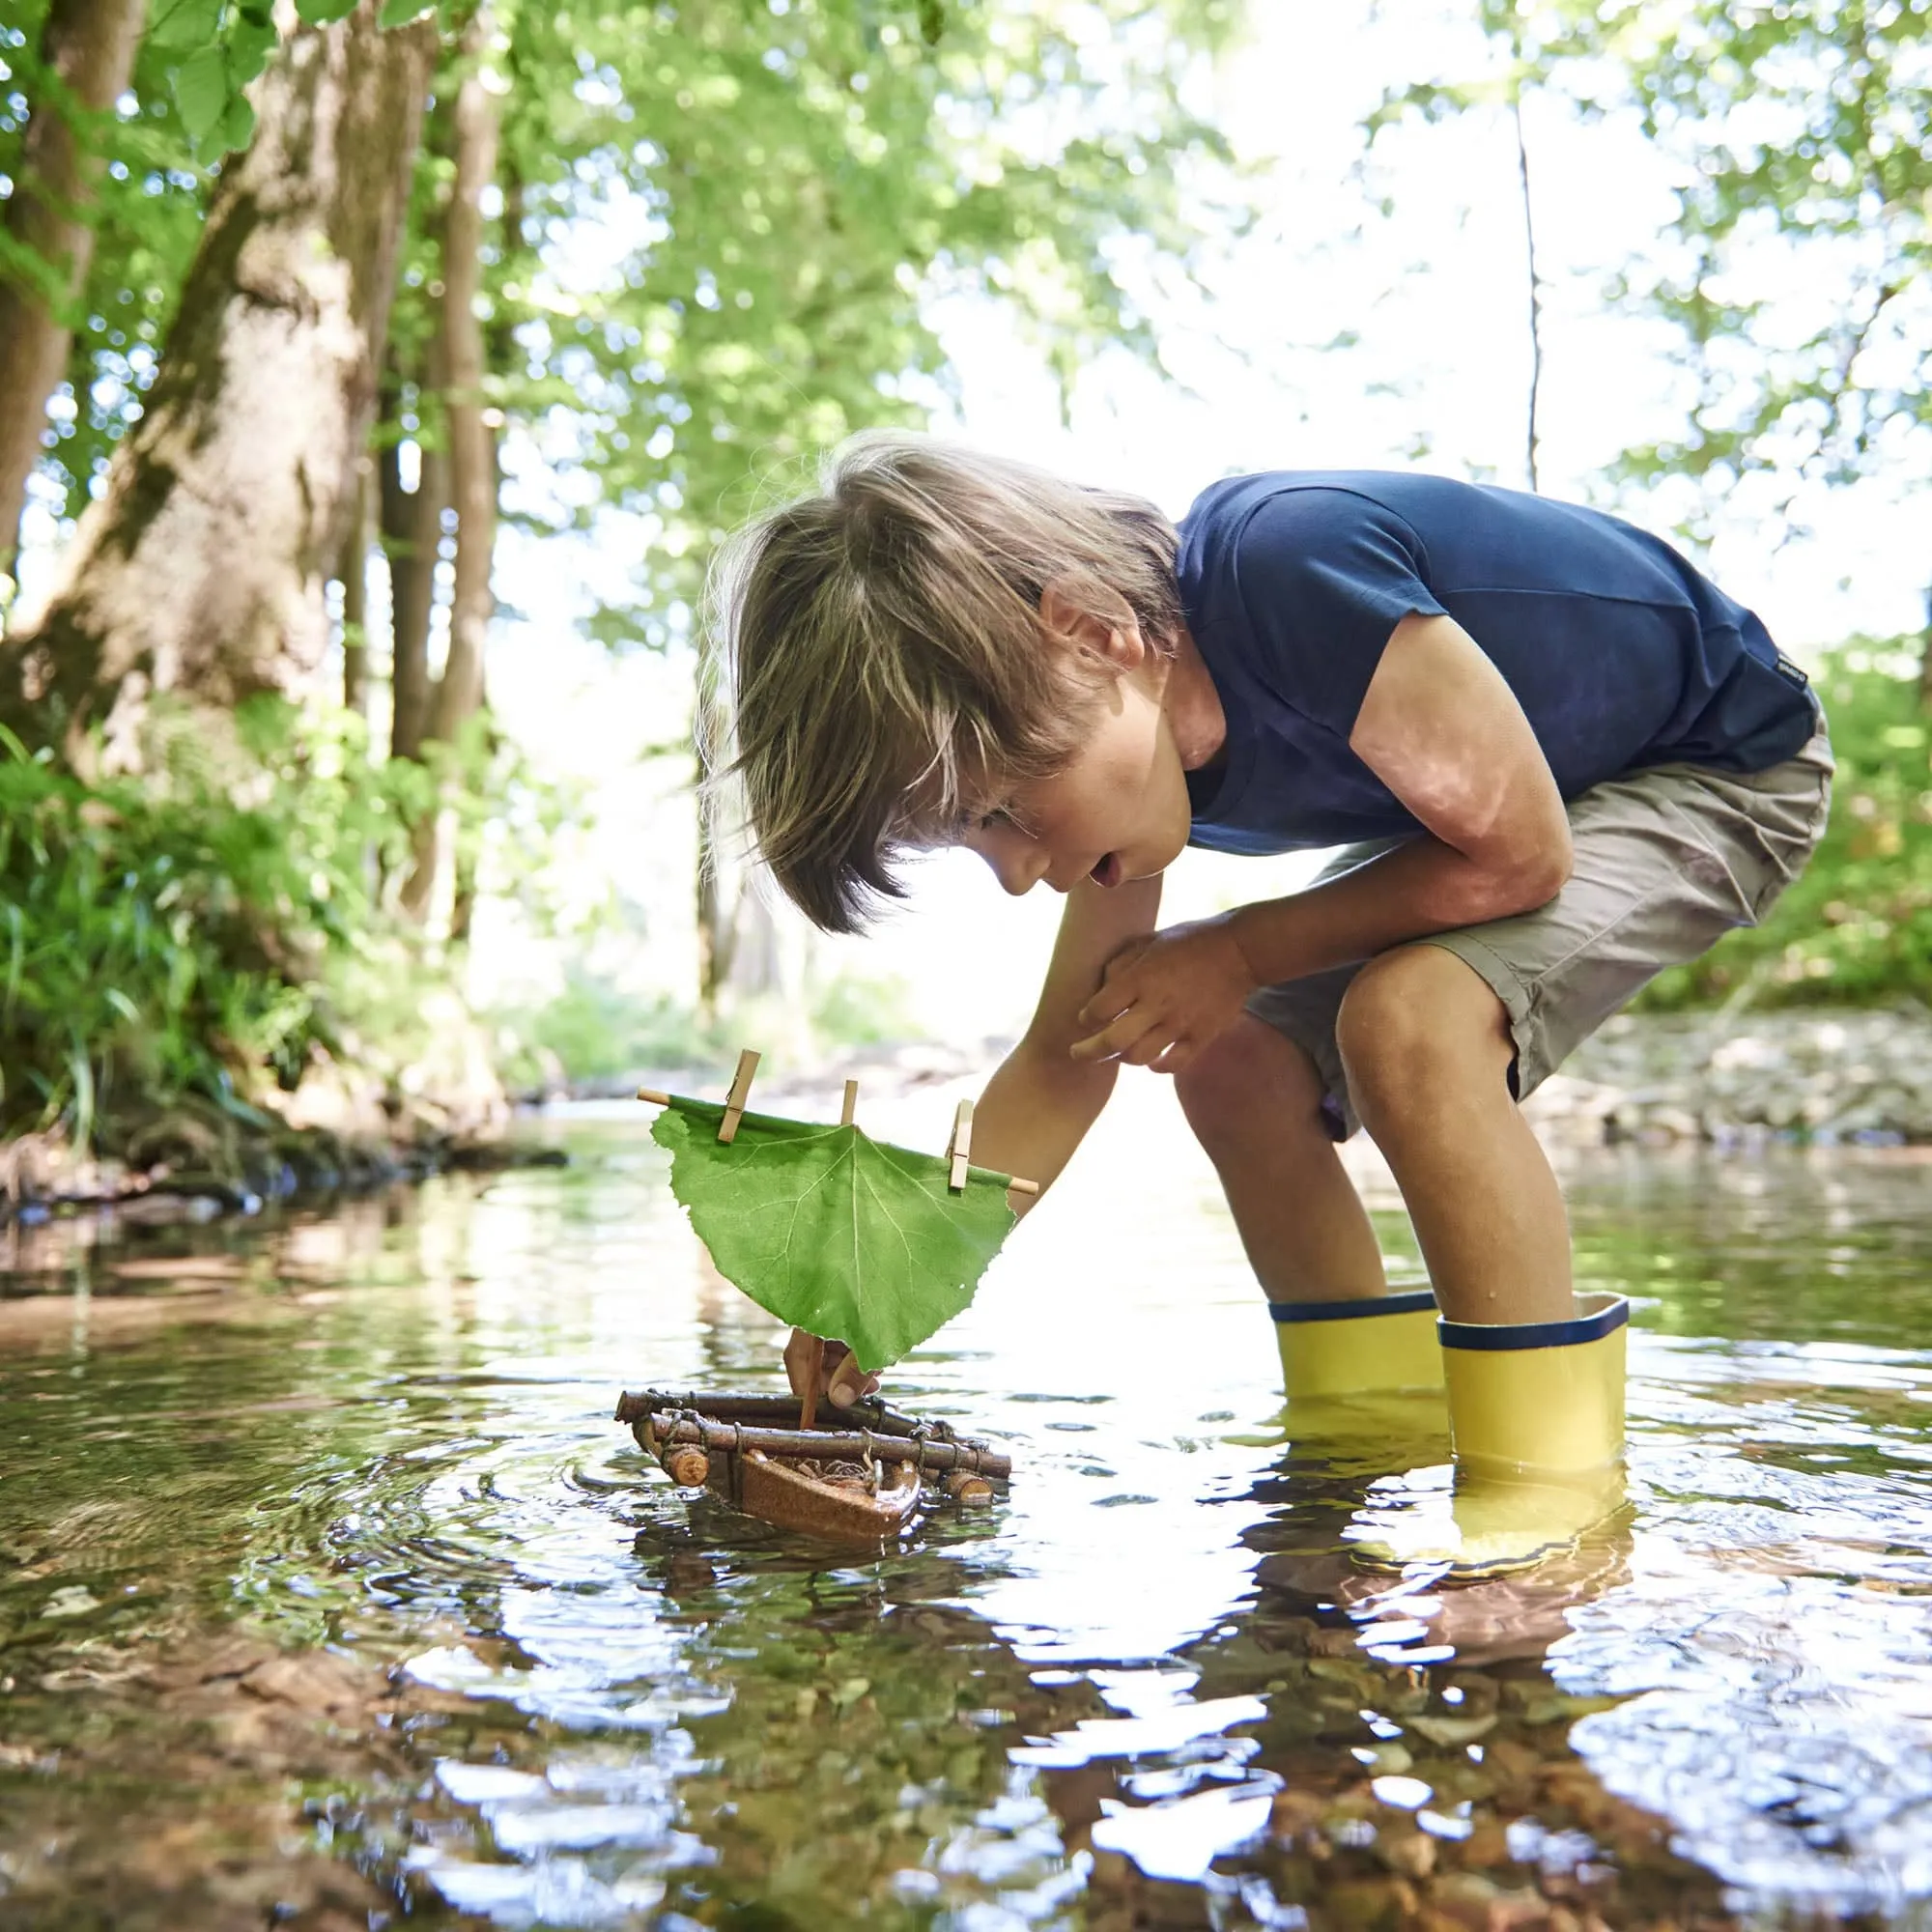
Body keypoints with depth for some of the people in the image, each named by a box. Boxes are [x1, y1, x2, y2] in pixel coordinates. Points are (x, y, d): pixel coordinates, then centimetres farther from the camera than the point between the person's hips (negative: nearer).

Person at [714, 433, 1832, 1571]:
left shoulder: (1293, 568, -37)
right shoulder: (1123, 747, -10)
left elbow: (1516, 854, -27)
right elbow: (1065, 1057, -3)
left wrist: (1236, 954, -19)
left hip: (1728, 761, -7)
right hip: (1484, 800, 8)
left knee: (1410, 1016, -32)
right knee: (1234, 1068, 0)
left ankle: (1551, 1483, -19)